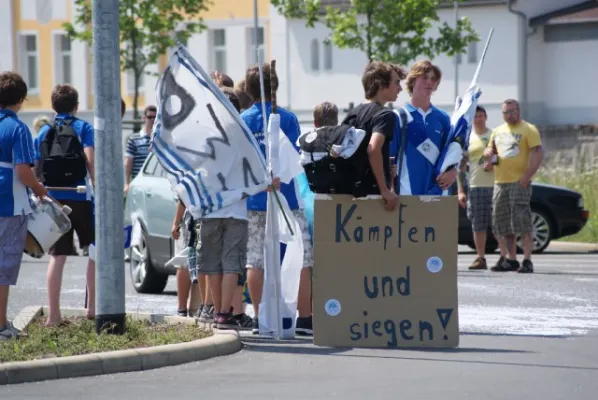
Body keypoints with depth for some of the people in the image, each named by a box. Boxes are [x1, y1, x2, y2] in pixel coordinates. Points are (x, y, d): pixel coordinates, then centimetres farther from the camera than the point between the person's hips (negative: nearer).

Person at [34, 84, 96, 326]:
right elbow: (91, 161, -14)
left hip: (53, 199, 3)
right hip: (80, 198, -3)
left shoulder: (43, 133, 10)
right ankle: (92, 306, 7)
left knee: (57, 256, 4)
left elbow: (37, 169, 10)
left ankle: (54, 314, 0)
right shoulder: (83, 128, -1)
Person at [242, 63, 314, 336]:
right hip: (286, 199, -3)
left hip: (253, 200, 3)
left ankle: (259, 319, 7)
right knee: (300, 259, 2)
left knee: (255, 261, 7)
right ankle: (304, 318, -2)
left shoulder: (241, 121, 3)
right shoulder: (287, 118, -5)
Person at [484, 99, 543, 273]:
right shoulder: (498, 131, 18)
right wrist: (489, 153, 1)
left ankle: (527, 261, -14)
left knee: (522, 220, -13)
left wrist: (527, 176, -20)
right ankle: (511, 259, 17)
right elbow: (490, 148, 28)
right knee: (502, 222, 8)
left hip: (519, 182, -7)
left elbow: (538, 153, -10)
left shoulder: (528, 129, -2)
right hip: (500, 182, 7)